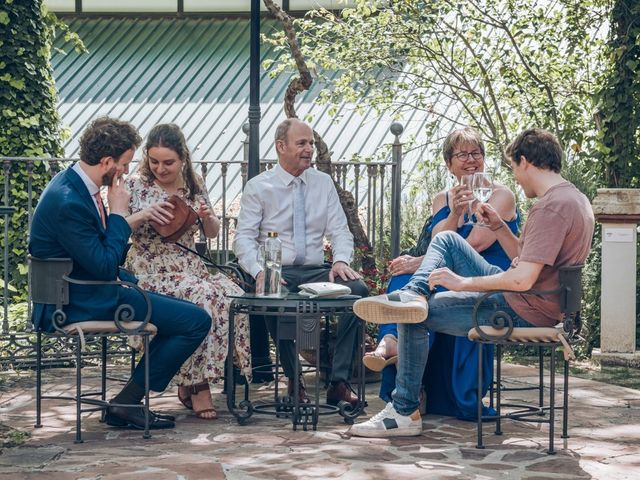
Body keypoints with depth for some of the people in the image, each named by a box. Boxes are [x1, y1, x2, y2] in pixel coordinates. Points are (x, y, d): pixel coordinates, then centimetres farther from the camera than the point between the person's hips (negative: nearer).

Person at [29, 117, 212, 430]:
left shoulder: (72, 183, 7)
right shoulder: (69, 201, -25)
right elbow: (105, 266, -23)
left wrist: (141, 217, 15)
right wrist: (119, 212, -15)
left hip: (79, 294, 11)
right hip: (83, 304, -11)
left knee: (185, 312, 20)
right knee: (197, 320, -11)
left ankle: (127, 403, 16)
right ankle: (126, 403, -3)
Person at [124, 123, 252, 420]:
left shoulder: (194, 185, 12)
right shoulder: (136, 186, 0)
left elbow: (212, 233, 20)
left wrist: (207, 217, -4)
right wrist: (144, 217, -22)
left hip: (191, 269, 5)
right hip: (150, 274, -5)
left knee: (234, 296, -26)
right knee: (203, 296, -34)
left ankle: (190, 384, -16)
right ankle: (196, 385, -25)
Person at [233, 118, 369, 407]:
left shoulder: (323, 183, 14)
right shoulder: (258, 187, 4)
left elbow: (340, 231, 10)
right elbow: (244, 238, -3)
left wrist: (341, 260, -12)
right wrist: (260, 272, -22)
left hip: (316, 272, 3)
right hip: (277, 273, -3)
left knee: (358, 289, -27)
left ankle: (339, 381, -24)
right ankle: (294, 381, -19)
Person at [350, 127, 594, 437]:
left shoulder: (552, 206, -23)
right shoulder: (573, 198, 10)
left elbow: (522, 279, -30)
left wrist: (462, 282, -20)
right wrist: (498, 226, 7)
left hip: (521, 313, -10)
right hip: (527, 305, 10)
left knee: (415, 319, -2)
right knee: (447, 239, 15)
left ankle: (404, 412, 6)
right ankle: (413, 295, -7)